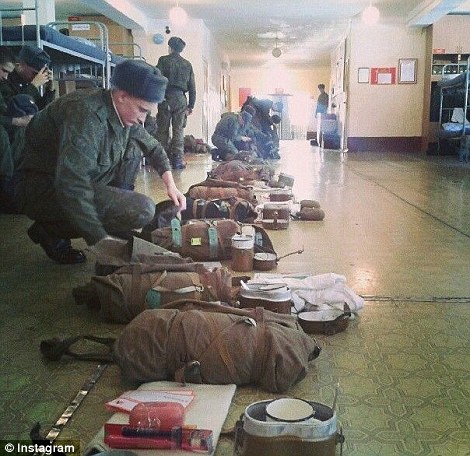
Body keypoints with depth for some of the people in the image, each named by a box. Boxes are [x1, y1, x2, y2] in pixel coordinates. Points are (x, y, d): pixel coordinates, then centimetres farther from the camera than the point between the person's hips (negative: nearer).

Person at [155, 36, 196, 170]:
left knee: (163, 129, 3)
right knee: (178, 130, 3)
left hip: (166, 98, -2)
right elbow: (192, 87, 11)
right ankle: (178, 159, -1)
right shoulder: (187, 64, 12)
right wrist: (191, 105, 16)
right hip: (181, 99, 2)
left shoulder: (163, 60, 2)